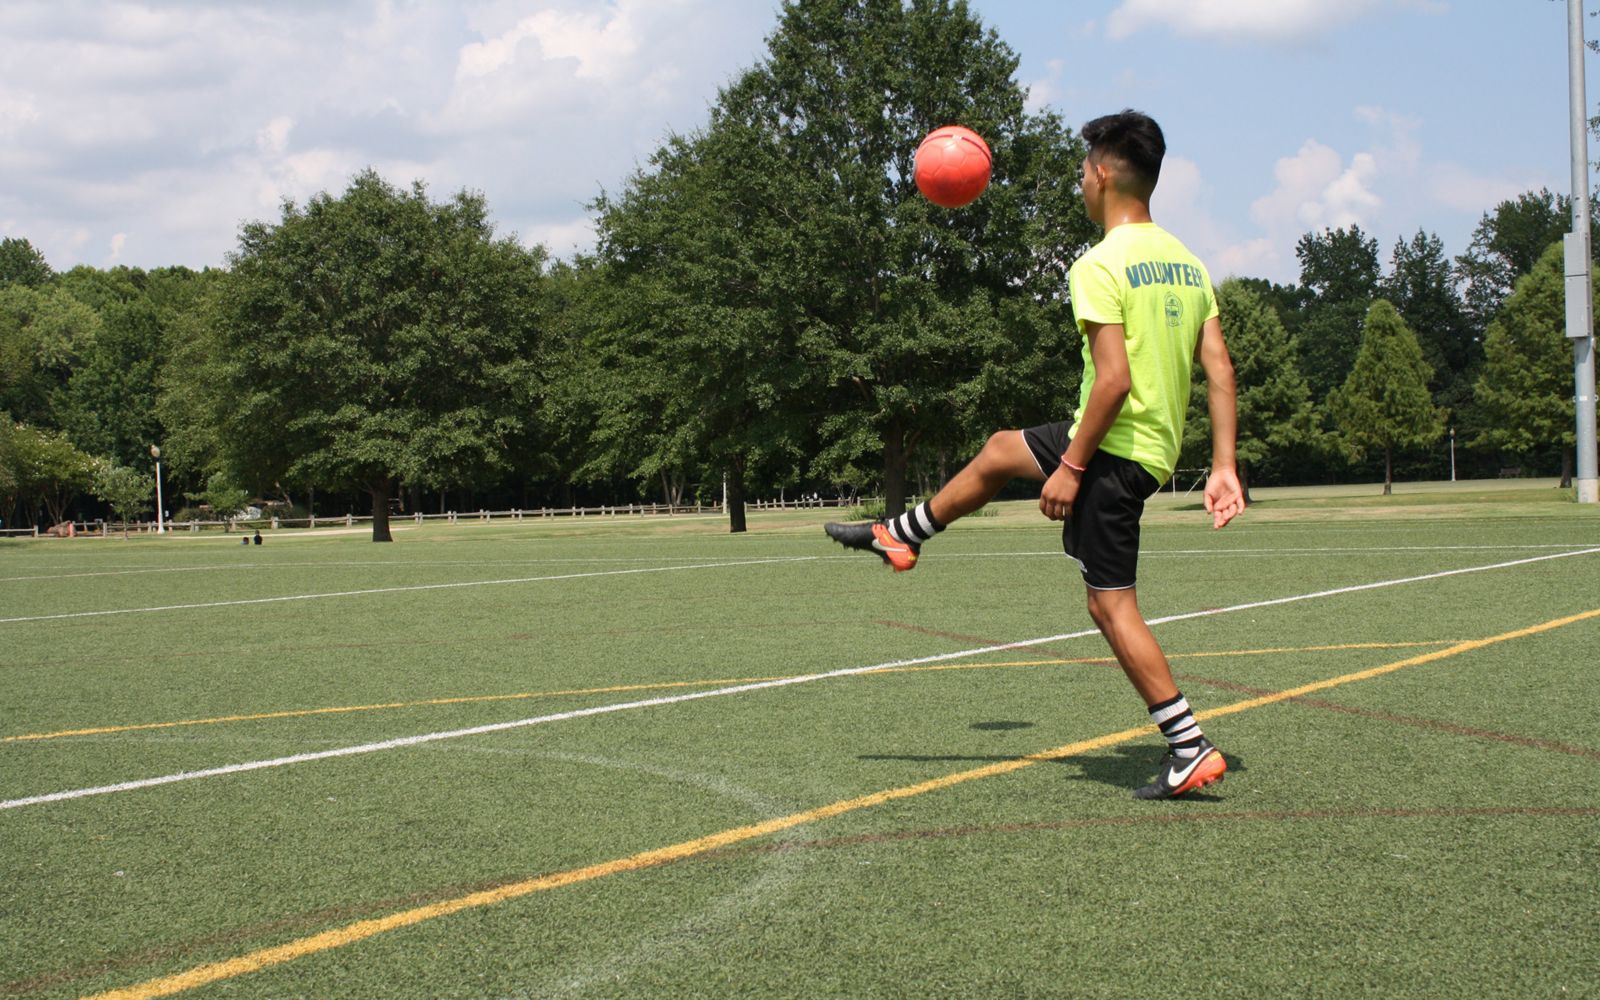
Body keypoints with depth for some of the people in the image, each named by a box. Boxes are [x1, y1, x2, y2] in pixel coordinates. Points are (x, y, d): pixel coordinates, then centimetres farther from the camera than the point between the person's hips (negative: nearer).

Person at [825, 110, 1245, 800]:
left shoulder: (1101, 265, -17)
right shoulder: (1187, 263, 8)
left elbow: (1114, 379, -25)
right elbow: (1220, 372, 5)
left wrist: (1071, 468, -18)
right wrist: (1224, 467, 6)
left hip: (1114, 451, -9)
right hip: (1155, 449, 9)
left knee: (1112, 605, -1)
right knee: (999, 451, 26)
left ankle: (1190, 749, -1)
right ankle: (898, 536, 43)